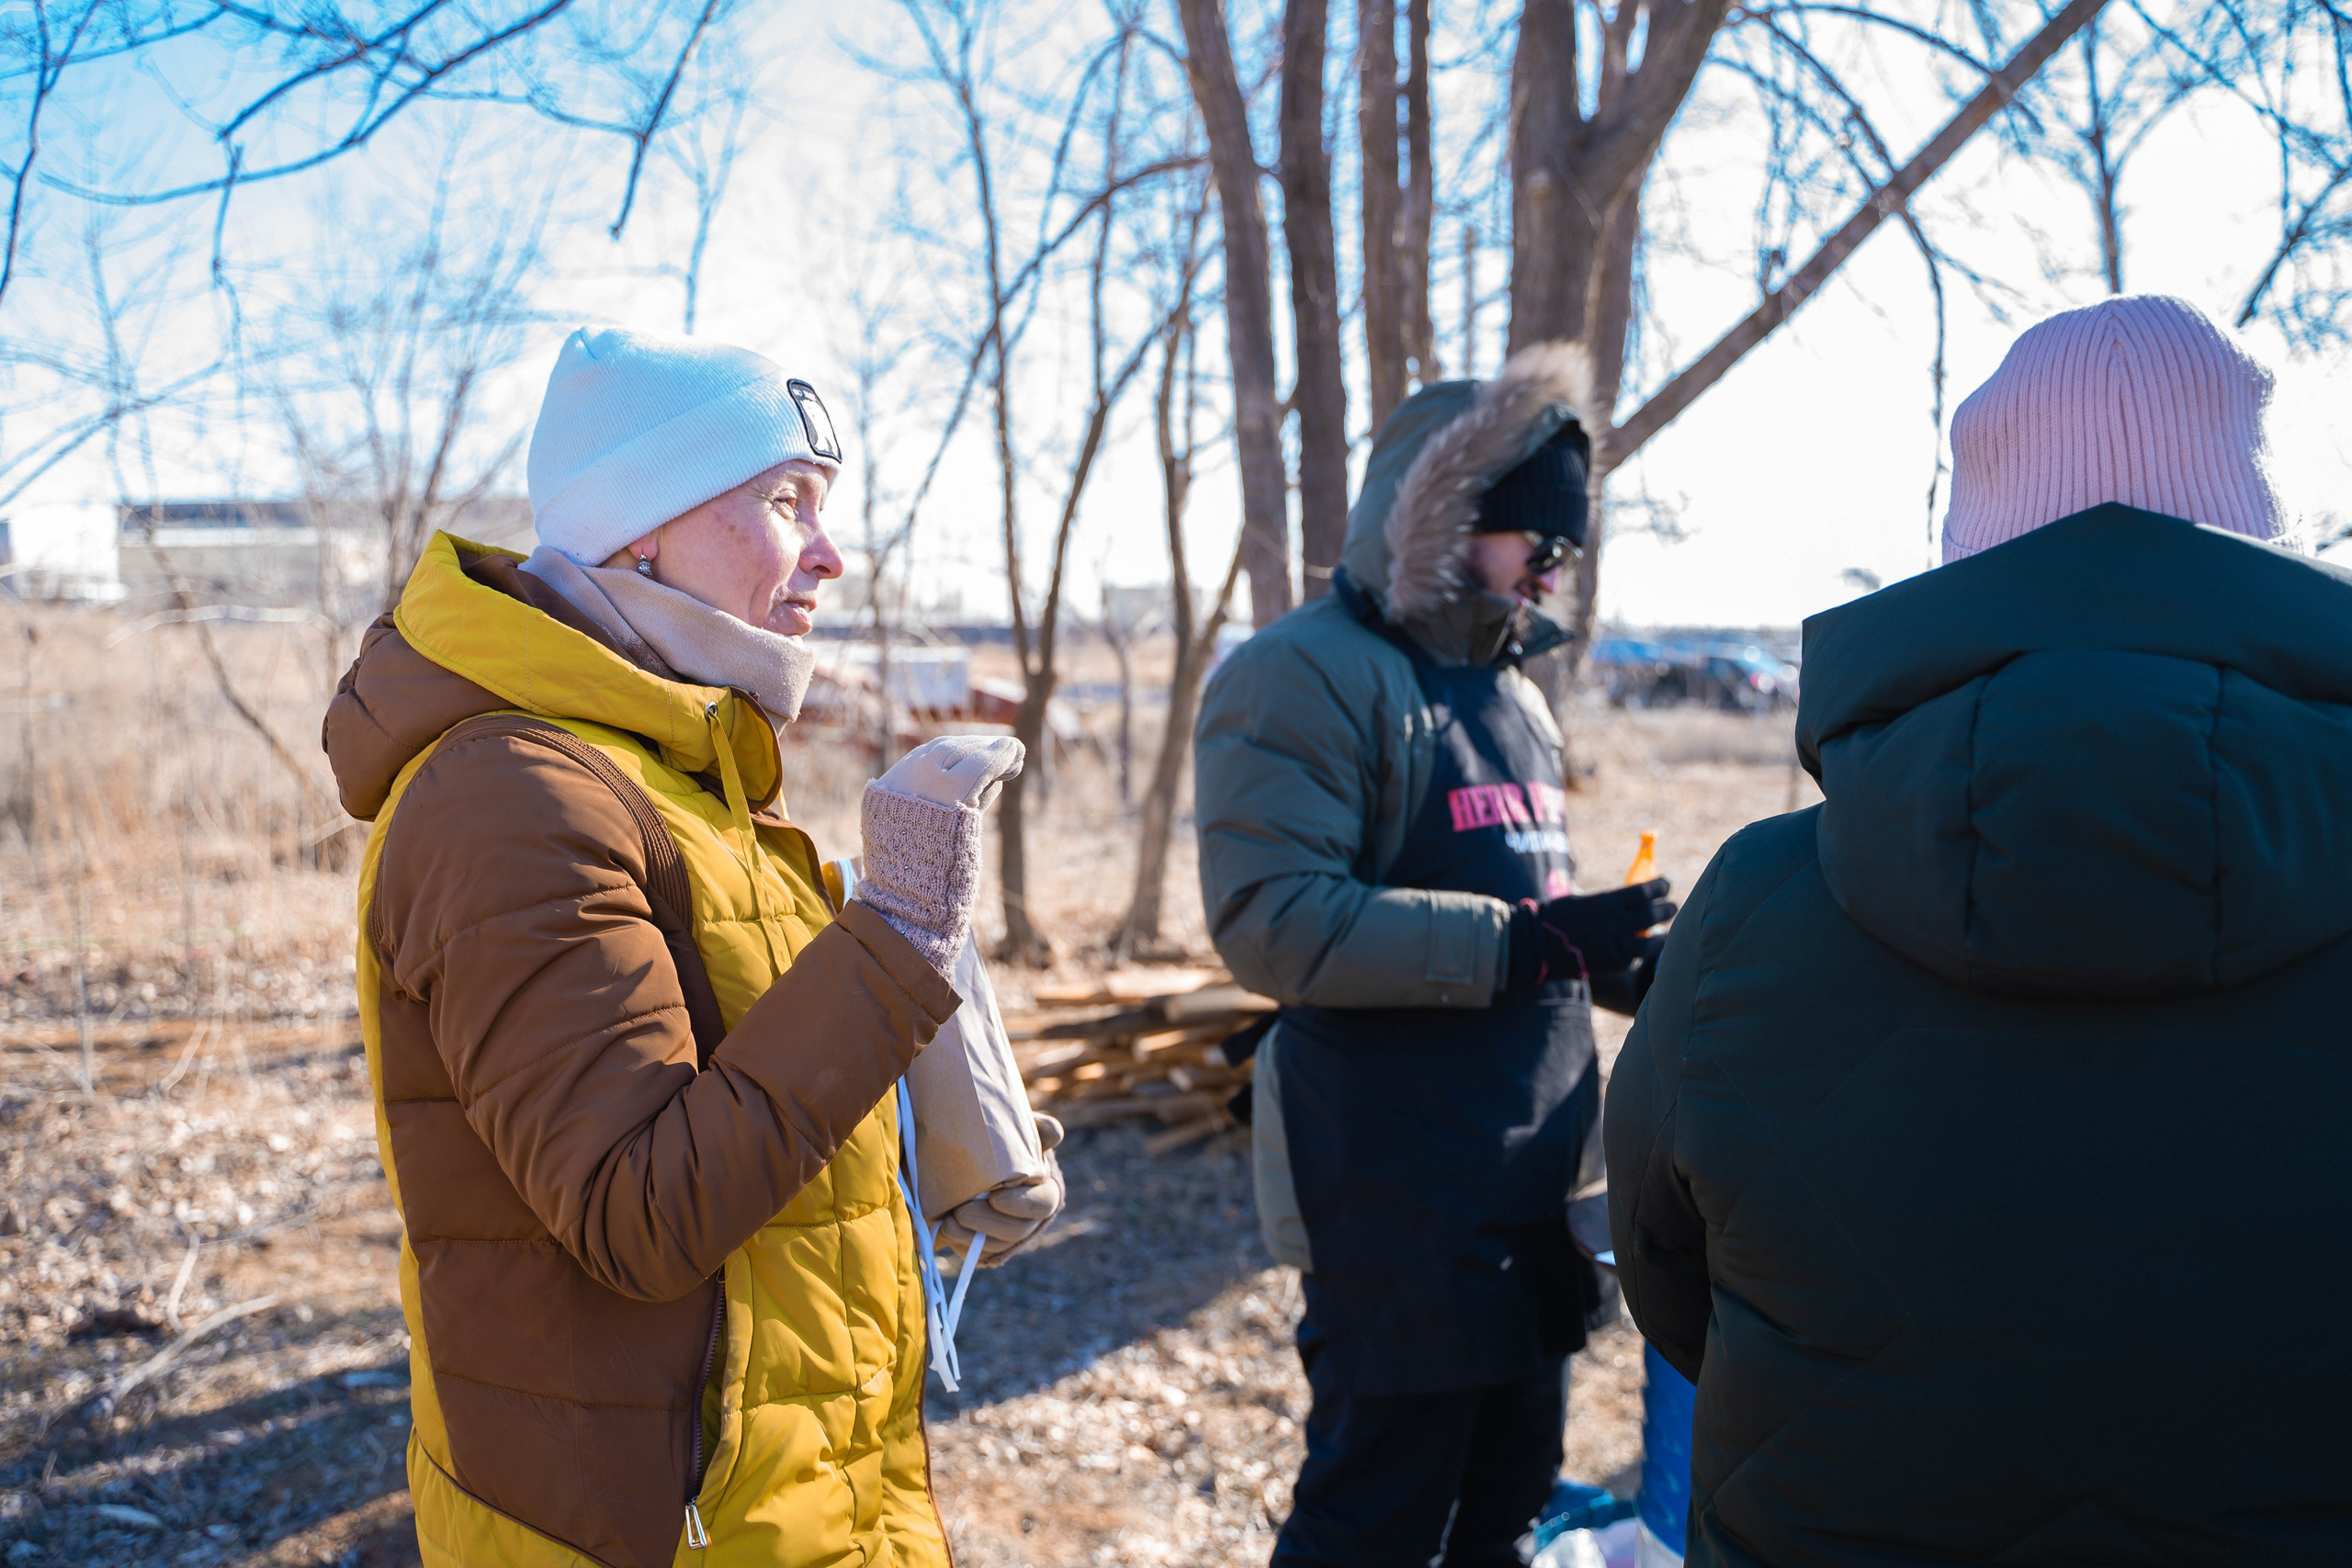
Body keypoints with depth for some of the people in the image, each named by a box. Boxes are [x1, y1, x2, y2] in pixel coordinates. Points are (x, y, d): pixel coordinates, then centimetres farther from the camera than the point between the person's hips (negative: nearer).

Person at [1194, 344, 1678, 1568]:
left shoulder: (1510, 685, 17)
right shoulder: (1308, 673, -12)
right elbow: (1273, 919, -24)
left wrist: (1614, 965, 7)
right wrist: (1527, 945, -25)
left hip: (1533, 1181, 9)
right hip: (1398, 1199, -9)